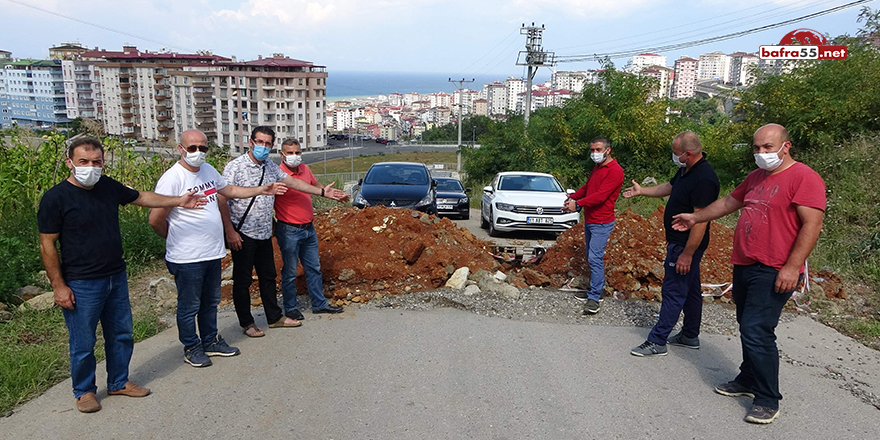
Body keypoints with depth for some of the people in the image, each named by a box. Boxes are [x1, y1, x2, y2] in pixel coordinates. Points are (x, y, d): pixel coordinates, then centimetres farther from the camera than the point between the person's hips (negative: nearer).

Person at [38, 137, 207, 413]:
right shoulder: (55, 198, -14)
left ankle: (119, 382, 34)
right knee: (83, 343, 6)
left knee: (121, 335, 16)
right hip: (81, 285, -6)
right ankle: (84, 391, 27)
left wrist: (178, 201, 13)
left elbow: (141, 197, 18)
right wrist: (59, 286, -13)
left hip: (116, 277, 6)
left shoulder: (108, 186, 2)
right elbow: (47, 245, -12)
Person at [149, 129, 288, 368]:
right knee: (189, 306, 8)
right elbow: (155, 220, -17)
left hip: (213, 252, 8)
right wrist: (174, 238, -2)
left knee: (210, 302, 21)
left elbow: (231, 190, 22)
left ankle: (211, 341, 36)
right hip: (187, 258, -8)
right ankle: (191, 348, 26)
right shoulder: (172, 178, -18)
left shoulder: (208, 170, 7)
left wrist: (262, 190, 17)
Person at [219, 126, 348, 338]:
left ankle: (275, 317, 28)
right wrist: (230, 231, -19)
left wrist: (322, 191, 16)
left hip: (264, 233, 7)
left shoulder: (271, 167, 8)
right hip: (242, 235, -7)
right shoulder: (235, 167, -13)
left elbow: (292, 181, 18)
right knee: (242, 280, 4)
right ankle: (246, 323, 17)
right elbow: (222, 201, -15)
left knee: (268, 276, 16)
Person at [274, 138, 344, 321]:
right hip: (289, 231, -7)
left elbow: (315, 185, 27)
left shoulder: (305, 169, 6)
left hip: (308, 229, 7)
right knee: (290, 272, 5)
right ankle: (290, 308, 21)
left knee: (314, 268, 15)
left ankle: (319, 304, 27)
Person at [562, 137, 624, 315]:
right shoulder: (597, 168, 15)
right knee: (592, 257, 15)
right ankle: (595, 290, 25)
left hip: (601, 223, -9)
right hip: (589, 220, 10)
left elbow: (601, 195, -24)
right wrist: (572, 197, 1)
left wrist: (578, 204, -27)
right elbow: (586, 187, 20)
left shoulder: (615, 171, -16)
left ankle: (594, 298, -10)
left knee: (595, 258, -12)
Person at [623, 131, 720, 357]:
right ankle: (690, 336, 31)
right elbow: (669, 187, 27)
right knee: (690, 290, 18)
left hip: (686, 245, -10)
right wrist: (641, 191, 30)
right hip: (679, 242, 10)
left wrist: (687, 254, -26)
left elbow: (701, 220, -28)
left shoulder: (704, 179, -26)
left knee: (674, 291, -3)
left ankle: (657, 342, 4)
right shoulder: (686, 170, 6)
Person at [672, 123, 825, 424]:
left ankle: (767, 401, 1)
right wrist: (696, 218, 33)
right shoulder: (756, 177, 16)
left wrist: (792, 267, -21)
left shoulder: (803, 178, -11)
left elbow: (812, 224, -17)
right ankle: (748, 381, 31)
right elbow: (730, 202, 30)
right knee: (748, 328, 16)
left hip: (773, 273, -8)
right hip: (744, 265, 8)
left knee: (757, 332, -11)